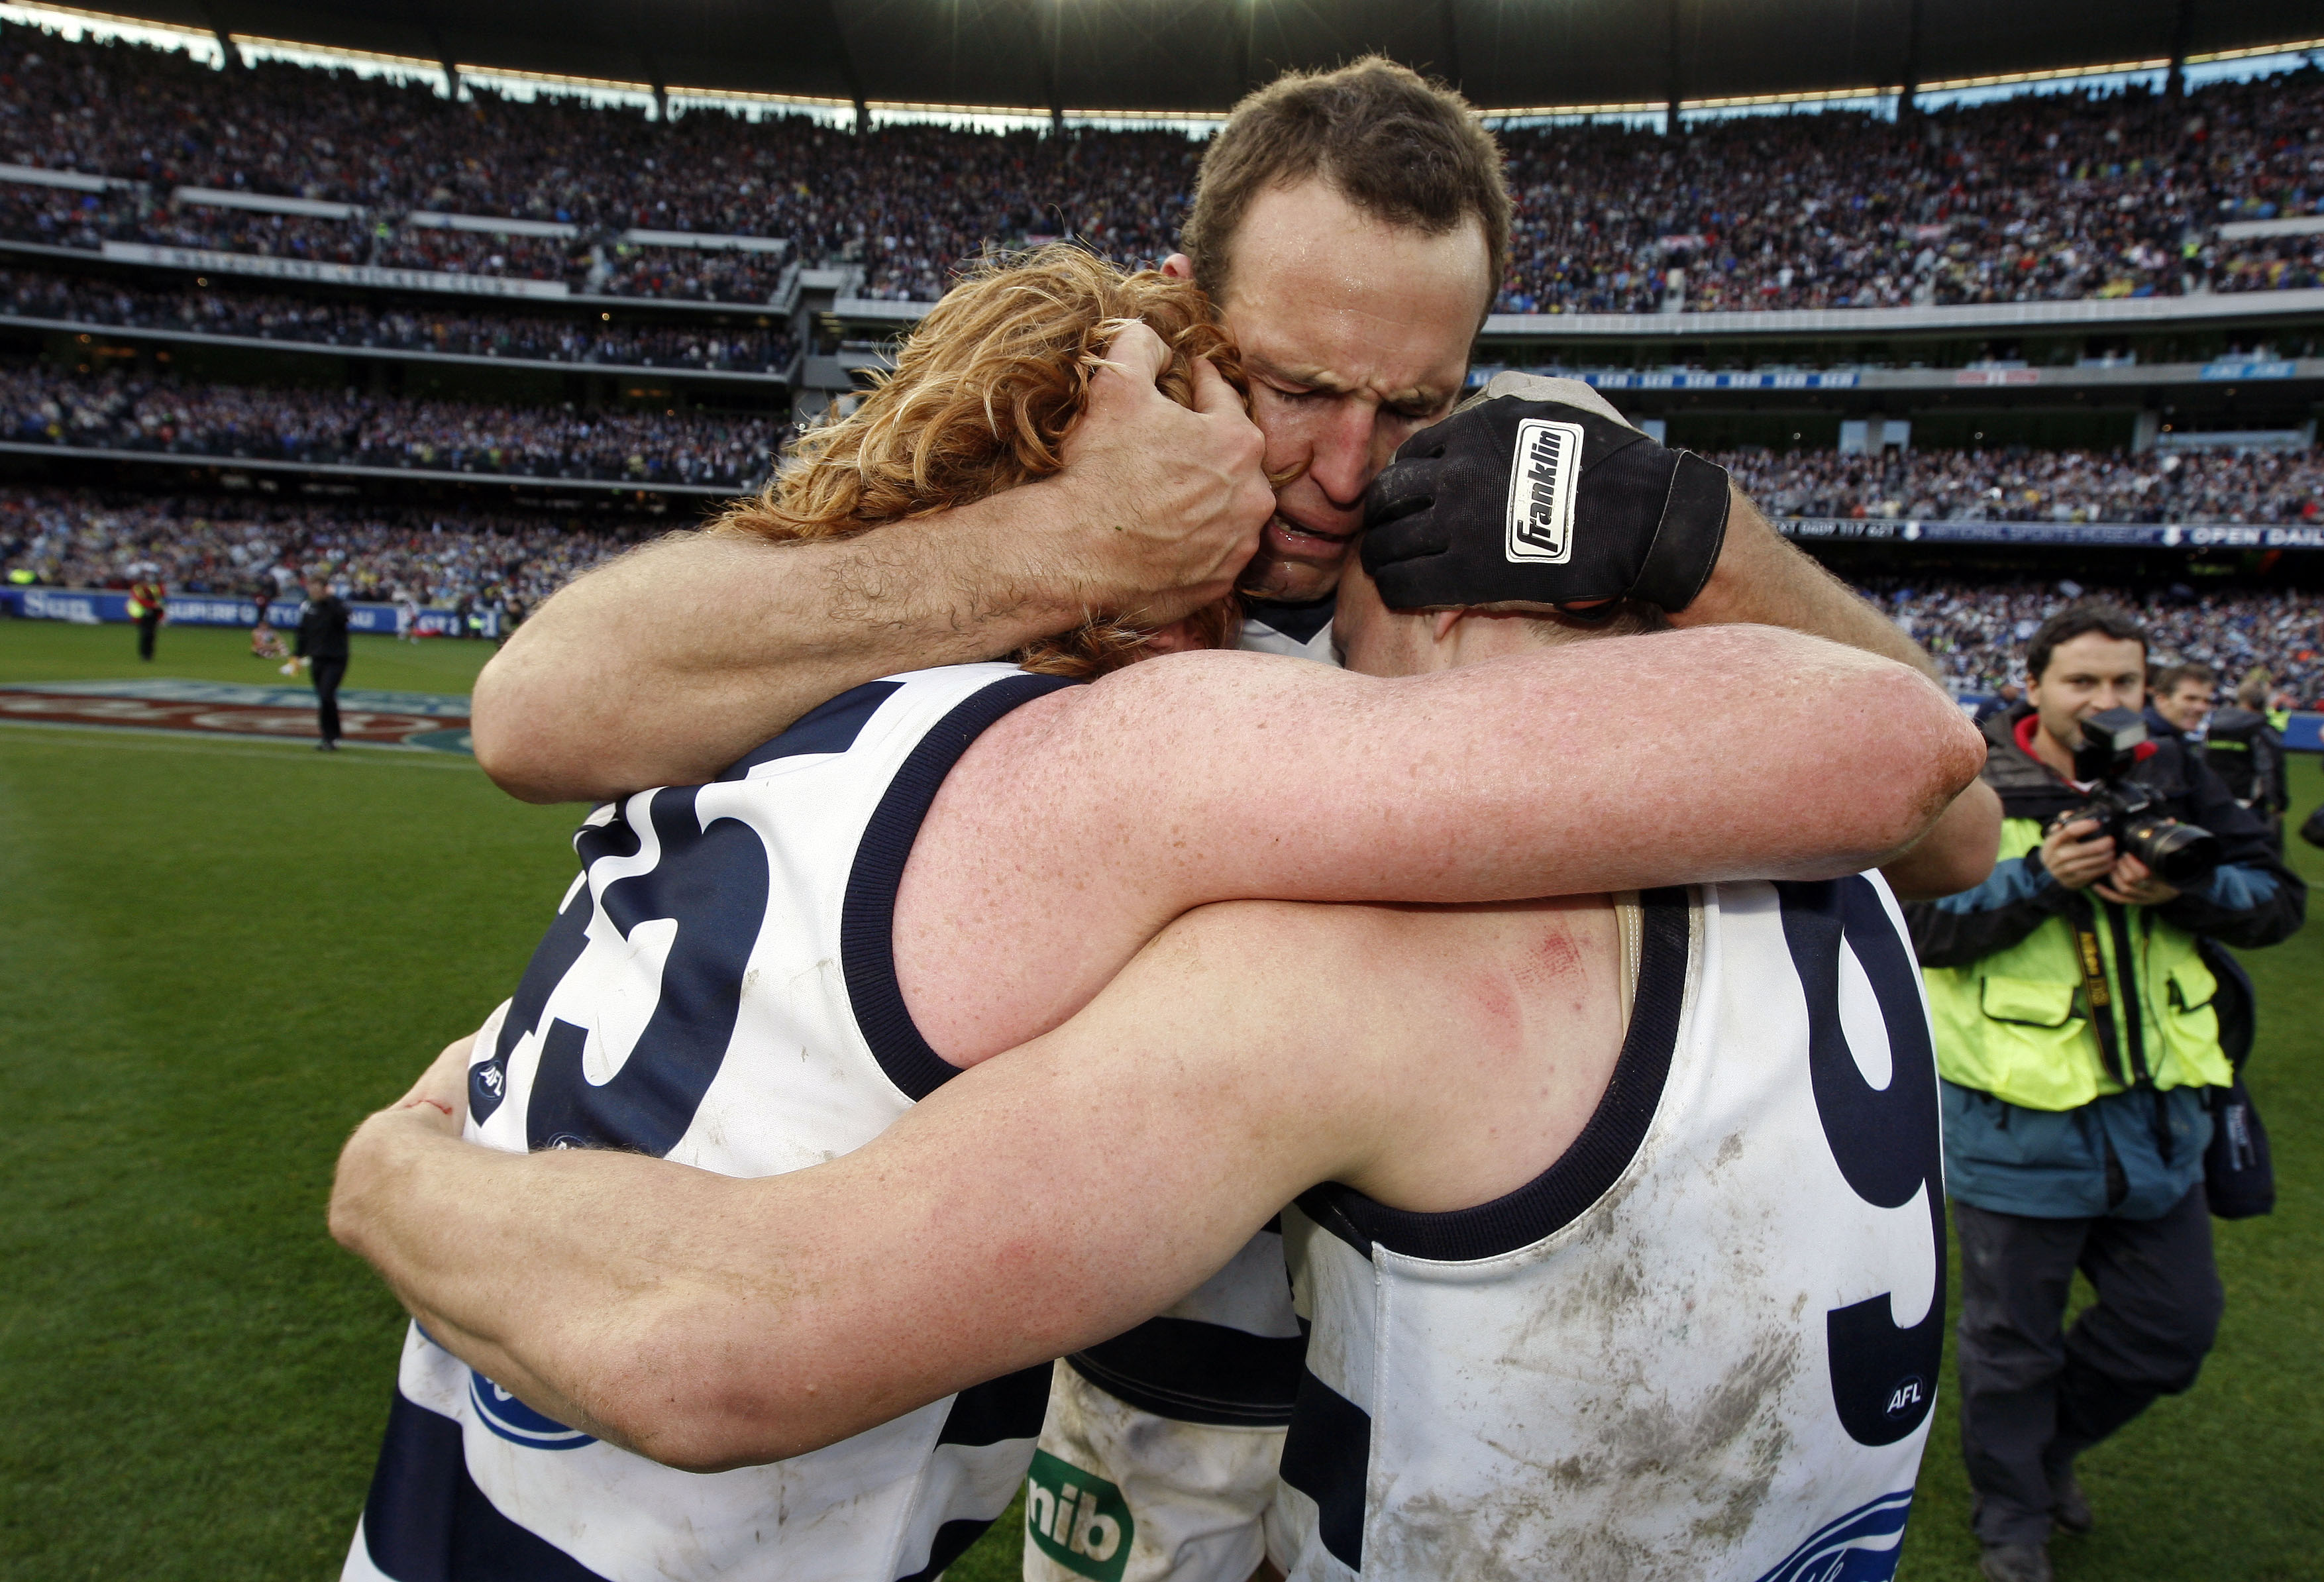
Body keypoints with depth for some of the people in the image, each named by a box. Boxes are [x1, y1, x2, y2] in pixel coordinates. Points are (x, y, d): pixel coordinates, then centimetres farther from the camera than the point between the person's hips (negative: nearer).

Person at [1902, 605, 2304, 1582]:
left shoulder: (2172, 777, 3)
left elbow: (2279, 901, 1)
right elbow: (1921, 923, -17)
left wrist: (2184, 886, -19)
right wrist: (2041, 877, -28)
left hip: (2153, 1112, 5)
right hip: (2020, 1119, -4)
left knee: (2175, 1325, 17)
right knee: (2011, 1341, 11)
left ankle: (2053, 1438, 43)